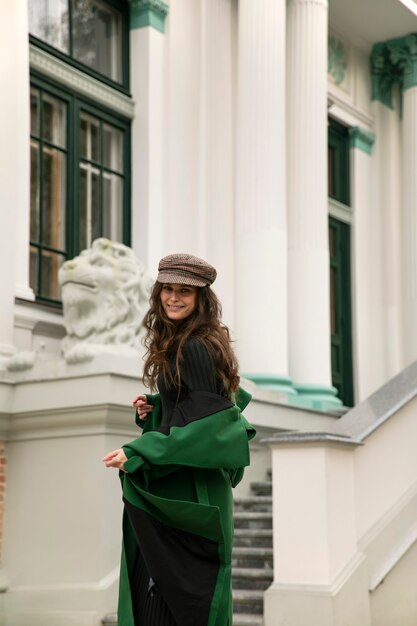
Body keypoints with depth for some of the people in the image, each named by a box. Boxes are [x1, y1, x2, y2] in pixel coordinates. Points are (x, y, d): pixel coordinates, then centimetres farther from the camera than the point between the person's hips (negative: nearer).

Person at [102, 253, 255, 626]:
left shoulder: (195, 349, -16)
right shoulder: (199, 343, 13)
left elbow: (204, 424, -20)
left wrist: (137, 453, -22)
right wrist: (154, 408, 7)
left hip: (189, 491, -10)